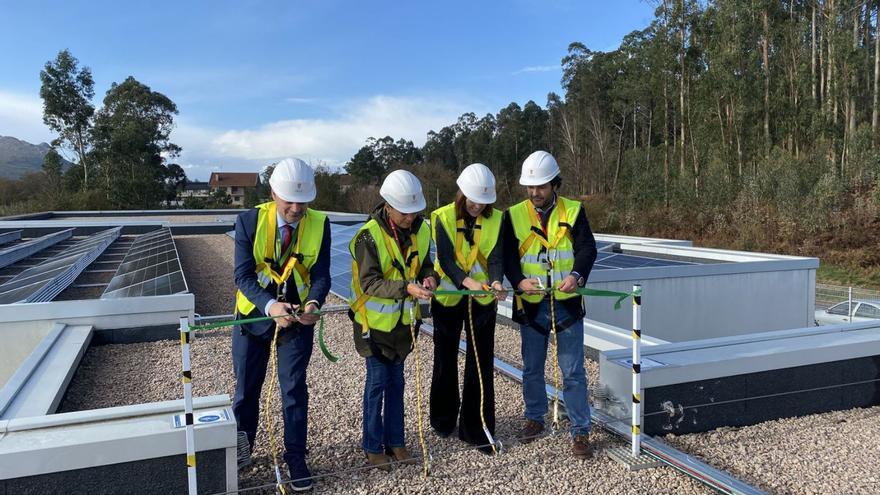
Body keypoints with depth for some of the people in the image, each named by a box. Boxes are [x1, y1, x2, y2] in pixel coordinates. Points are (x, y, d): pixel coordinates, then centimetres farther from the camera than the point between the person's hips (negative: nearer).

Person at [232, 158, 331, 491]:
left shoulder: (319, 224, -13)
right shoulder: (249, 221, -17)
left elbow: (321, 275, -14)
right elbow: (243, 274, -20)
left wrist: (313, 303, -35)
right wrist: (270, 305, -38)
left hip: (297, 316, 0)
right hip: (254, 313, 0)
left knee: (294, 388, 5)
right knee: (246, 386, 15)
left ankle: (295, 457, 22)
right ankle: (240, 447, 39)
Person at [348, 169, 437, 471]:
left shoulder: (420, 229, -3)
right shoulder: (369, 236, -22)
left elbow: (424, 263, 7)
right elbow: (370, 282, -27)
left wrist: (429, 277, -16)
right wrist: (406, 288, -39)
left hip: (403, 319, 6)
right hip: (375, 320, -6)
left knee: (396, 381, 15)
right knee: (377, 381, 3)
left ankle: (395, 442, 28)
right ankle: (373, 447, 19)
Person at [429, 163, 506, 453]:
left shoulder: (495, 219, -4)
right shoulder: (444, 217, -11)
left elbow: (495, 257, -12)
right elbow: (445, 258, -20)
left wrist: (495, 281, -34)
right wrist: (467, 281, -37)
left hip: (482, 299, 1)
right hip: (449, 297, -1)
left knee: (482, 364, 1)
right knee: (445, 360, 13)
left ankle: (477, 430, 12)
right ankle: (443, 419, 33)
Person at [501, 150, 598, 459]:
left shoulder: (573, 211, -1)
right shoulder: (514, 215, 0)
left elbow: (587, 248, -9)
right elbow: (507, 256, -5)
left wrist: (576, 275, -29)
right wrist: (519, 281, -24)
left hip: (567, 303, -1)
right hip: (531, 305, 2)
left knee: (573, 371, 2)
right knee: (532, 367, 16)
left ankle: (580, 432, 13)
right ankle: (535, 418, 35)